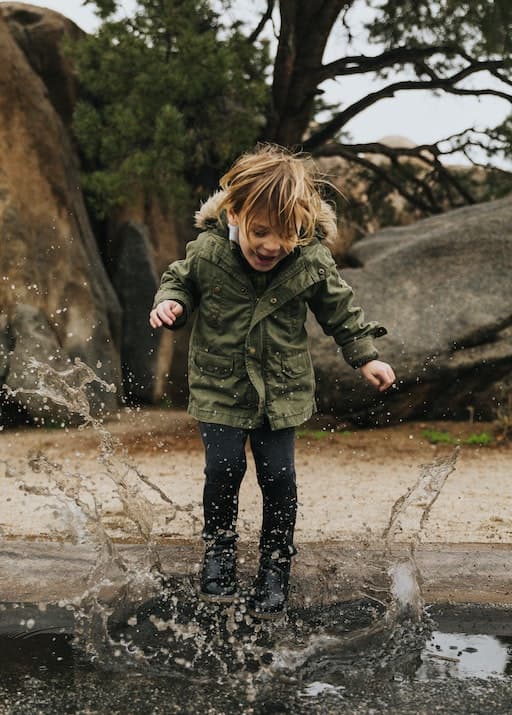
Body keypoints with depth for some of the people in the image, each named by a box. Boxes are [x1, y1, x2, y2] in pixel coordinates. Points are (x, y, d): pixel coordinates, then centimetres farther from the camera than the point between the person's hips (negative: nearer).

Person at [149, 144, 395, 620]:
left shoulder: (312, 262, -14)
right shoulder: (206, 252, -16)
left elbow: (340, 310, 2)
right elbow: (179, 279, 5)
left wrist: (365, 357, 2)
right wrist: (168, 303, -15)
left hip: (283, 389, 1)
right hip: (219, 386, 0)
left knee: (278, 476, 0)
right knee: (224, 468, -5)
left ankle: (275, 563, 20)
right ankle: (220, 547, 22)